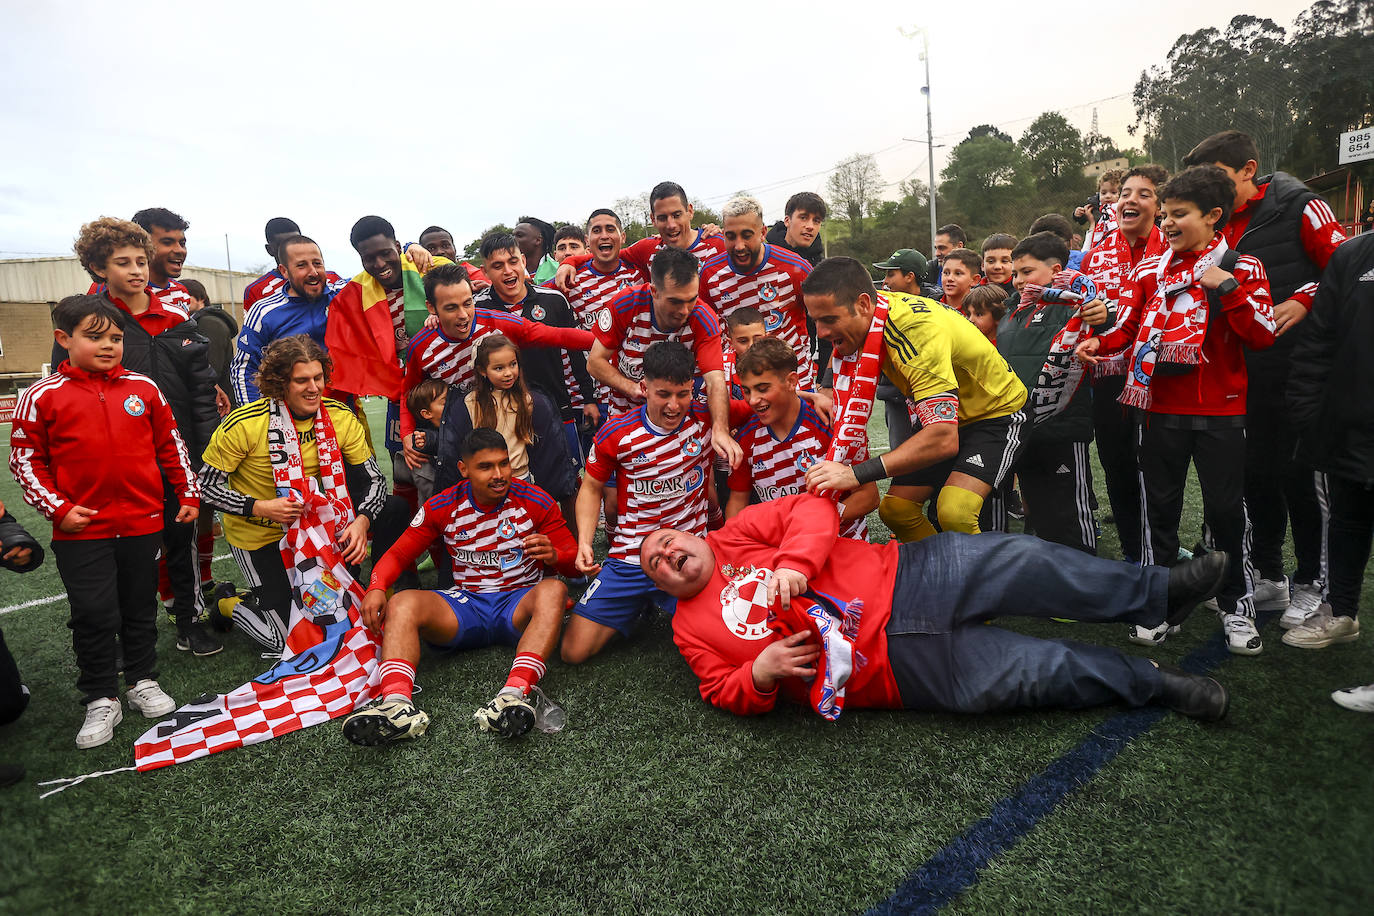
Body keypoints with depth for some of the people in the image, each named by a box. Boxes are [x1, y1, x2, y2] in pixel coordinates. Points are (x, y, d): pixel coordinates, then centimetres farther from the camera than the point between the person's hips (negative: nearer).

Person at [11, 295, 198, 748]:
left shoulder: (144, 389, 2)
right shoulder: (42, 397, -3)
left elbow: (171, 446, 10)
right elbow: (25, 460, 1)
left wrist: (188, 494, 9)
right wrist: (58, 508, -8)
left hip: (142, 522, 2)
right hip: (81, 529, -2)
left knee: (141, 608, 15)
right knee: (94, 615, 2)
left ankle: (143, 682, 32)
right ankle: (101, 700, 18)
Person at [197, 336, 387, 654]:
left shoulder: (340, 418, -12)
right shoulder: (244, 425, -22)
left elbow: (375, 480, -10)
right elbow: (205, 487, -15)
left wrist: (361, 521, -29)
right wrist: (259, 507, -28)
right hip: (259, 536, -4)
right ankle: (229, 605, 21)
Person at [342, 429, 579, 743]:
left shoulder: (535, 502, -3)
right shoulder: (443, 507, 2)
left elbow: (573, 560, 0)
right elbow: (399, 553, 6)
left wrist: (553, 555, -25)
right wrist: (376, 587, -16)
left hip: (520, 604, -2)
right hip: (465, 605, 2)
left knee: (553, 590, -35)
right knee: (403, 603, -24)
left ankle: (514, 693, -54)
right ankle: (397, 705, -45)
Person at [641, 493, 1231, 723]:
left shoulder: (738, 532, 9)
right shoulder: (693, 628, 10)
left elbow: (812, 509, -1)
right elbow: (724, 691, 8)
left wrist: (794, 563, -19)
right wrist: (759, 674, -14)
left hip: (899, 577, 2)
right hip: (891, 664, -1)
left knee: (1020, 562, -14)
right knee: (1035, 671, -13)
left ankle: (1159, 593, 4)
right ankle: (1155, 684, 7)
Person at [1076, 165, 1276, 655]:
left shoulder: (1242, 268, 0)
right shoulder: (1150, 271, 7)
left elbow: (1262, 335, -8)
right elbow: (1128, 328, 10)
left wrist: (1226, 287, -18)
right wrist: (1100, 344, -9)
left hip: (1220, 411, -2)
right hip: (1161, 407, 2)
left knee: (1226, 508, 3)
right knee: (1159, 506, 8)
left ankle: (1237, 606, 20)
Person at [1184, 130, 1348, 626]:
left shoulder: (1300, 208, -4)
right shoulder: (1220, 226, 11)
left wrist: (1304, 300, -22)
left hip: (1298, 367, -5)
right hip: (1245, 372, 6)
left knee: (1300, 473, 1)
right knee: (1255, 473, 10)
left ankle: (1311, 583, 17)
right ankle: (1268, 578, 24)